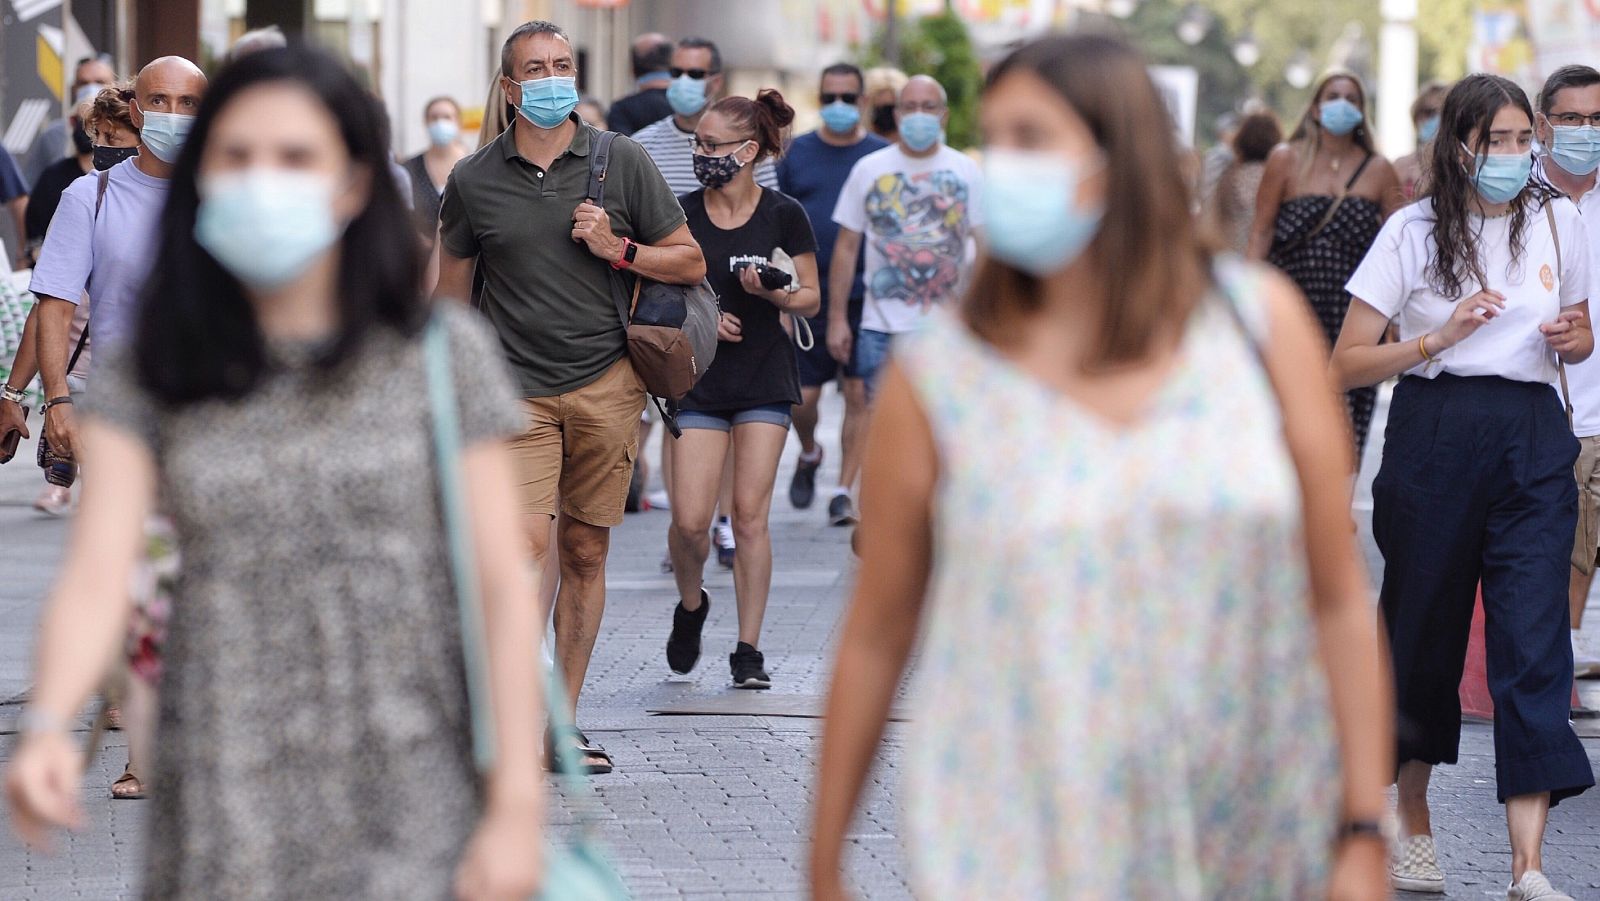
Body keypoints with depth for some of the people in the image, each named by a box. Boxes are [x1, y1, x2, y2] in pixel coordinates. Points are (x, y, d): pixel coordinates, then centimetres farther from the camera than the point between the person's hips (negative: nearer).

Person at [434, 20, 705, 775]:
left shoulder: (622, 162, 4)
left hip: (608, 383, 1)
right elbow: (451, 294, 14)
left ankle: (563, 722, 13)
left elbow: (690, 263, 8)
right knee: (527, 545, -17)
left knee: (585, 554, 5)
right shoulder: (473, 181, 4)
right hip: (517, 391, -1)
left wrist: (617, 249, -8)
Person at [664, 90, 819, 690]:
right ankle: (690, 606, 24)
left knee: (750, 515, -3)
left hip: (764, 376, -1)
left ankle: (749, 651, 5)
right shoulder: (681, 214, 1)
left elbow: (811, 299, 4)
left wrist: (774, 292, -16)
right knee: (690, 520, -7)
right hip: (700, 377, 1)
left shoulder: (784, 216, -2)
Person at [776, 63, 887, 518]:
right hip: (808, 294, 1)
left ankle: (845, 489, 6)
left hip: (866, 297, -1)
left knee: (859, 395, -2)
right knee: (801, 398, 0)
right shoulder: (796, 154, 6)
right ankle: (809, 455, 31)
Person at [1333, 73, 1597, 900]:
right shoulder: (1414, 232, -1)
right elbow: (1346, 365, -3)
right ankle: (1414, 824, 30)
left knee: (1534, 639, -10)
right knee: (1424, 625, 9)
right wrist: (1437, 340, -17)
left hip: (1532, 444, 1)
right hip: (1434, 437, -1)